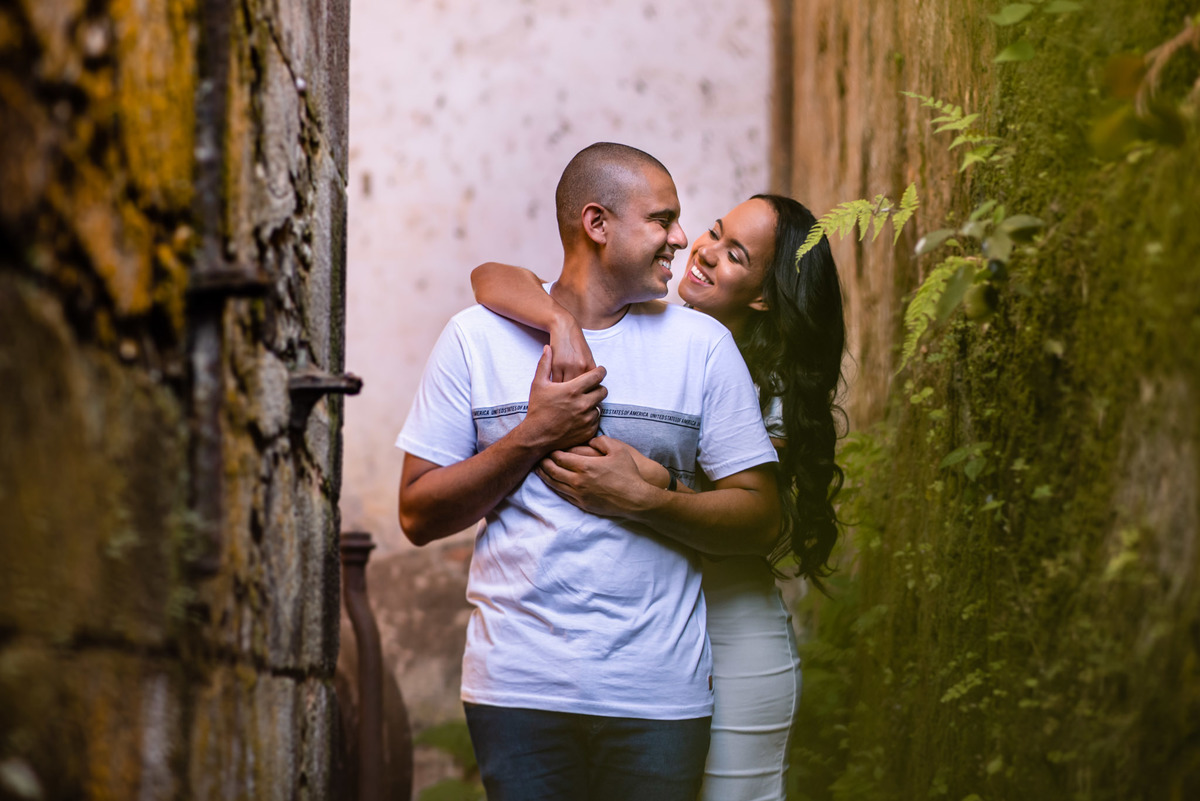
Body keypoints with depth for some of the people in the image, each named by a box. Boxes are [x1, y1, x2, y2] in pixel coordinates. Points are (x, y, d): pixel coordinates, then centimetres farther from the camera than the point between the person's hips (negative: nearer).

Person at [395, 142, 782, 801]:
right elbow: (418, 515, 1)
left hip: (658, 692, 1)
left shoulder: (702, 345, 5)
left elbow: (760, 519, 3)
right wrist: (533, 438, -9)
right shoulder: (479, 337, 4)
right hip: (517, 686, -1)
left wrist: (645, 497, -12)